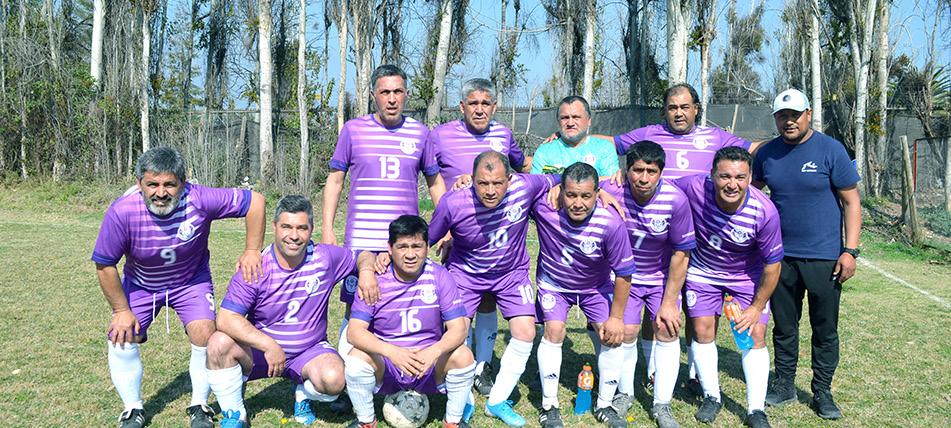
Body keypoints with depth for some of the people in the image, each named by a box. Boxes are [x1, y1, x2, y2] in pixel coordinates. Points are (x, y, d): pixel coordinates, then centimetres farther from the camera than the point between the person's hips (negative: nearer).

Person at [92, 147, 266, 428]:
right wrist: (122, 310, -13)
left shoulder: (199, 199, -33)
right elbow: (104, 266, -18)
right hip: (139, 284, 1)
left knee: (204, 336, -16)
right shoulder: (122, 212, -31)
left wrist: (252, 251, -22)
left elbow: (254, 201, -24)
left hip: (191, 280, -1)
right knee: (121, 339, -9)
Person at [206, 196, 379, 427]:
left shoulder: (325, 257, -9)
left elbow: (363, 256, 8)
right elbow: (226, 319, -22)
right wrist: (269, 345, -32)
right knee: (219, 344, -29)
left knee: (334, 378, -31)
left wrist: (367, 271, -18)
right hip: (260, 349, 0)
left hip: (310, 351, 0)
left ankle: (303, 395, 9)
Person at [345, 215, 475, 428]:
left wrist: (434, 351, -34)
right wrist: (391, 351, -36)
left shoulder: (439, 276, -8)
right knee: (357, 358, -29)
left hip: (429, 365, 0)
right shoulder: (376, 279, -10)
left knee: (463, 356, -27)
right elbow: (354, 331, -18)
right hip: (385, 365, 0)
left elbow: (458, 328, -13)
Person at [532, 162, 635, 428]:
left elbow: (624, 273, -20)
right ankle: (549, 406, 2)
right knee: (554, 331, -16)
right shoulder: (544, 207, -32)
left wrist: (616, 317, -13)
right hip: (554, 283, 0)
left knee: (612, 336, -7)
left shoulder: (611, 223, -34)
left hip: (596, 286, 0)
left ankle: (604, 406, 15)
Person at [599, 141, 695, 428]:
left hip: (663, 275, 0)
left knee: (667, 329, -8)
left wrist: (669, 302, -12)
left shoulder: (676, 200, -25)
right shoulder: (611, 191, -25)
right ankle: (624, 394, 20)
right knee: (626, 331, -6)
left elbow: (680, 254, -16)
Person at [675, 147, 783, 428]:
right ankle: (711, 397, 23)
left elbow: (772, 265, -18)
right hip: (703, 271, 1)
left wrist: (757, 308, -11)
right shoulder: (694, 188, -31)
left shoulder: (764, 211, -32)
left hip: (748, 276, -1)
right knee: (703, 332, 2)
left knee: (755, 335, -4)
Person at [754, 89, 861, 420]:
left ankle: (822, 392, 22)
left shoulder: (831, 150, -7)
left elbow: (851, 201, -5)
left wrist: (850, 250, -11)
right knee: (784, 326, 13)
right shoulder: (767, 154, 3)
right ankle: (784, 385, 27)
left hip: (824, 258, -3)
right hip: (781, 256, 3)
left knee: (825, 330, 8)